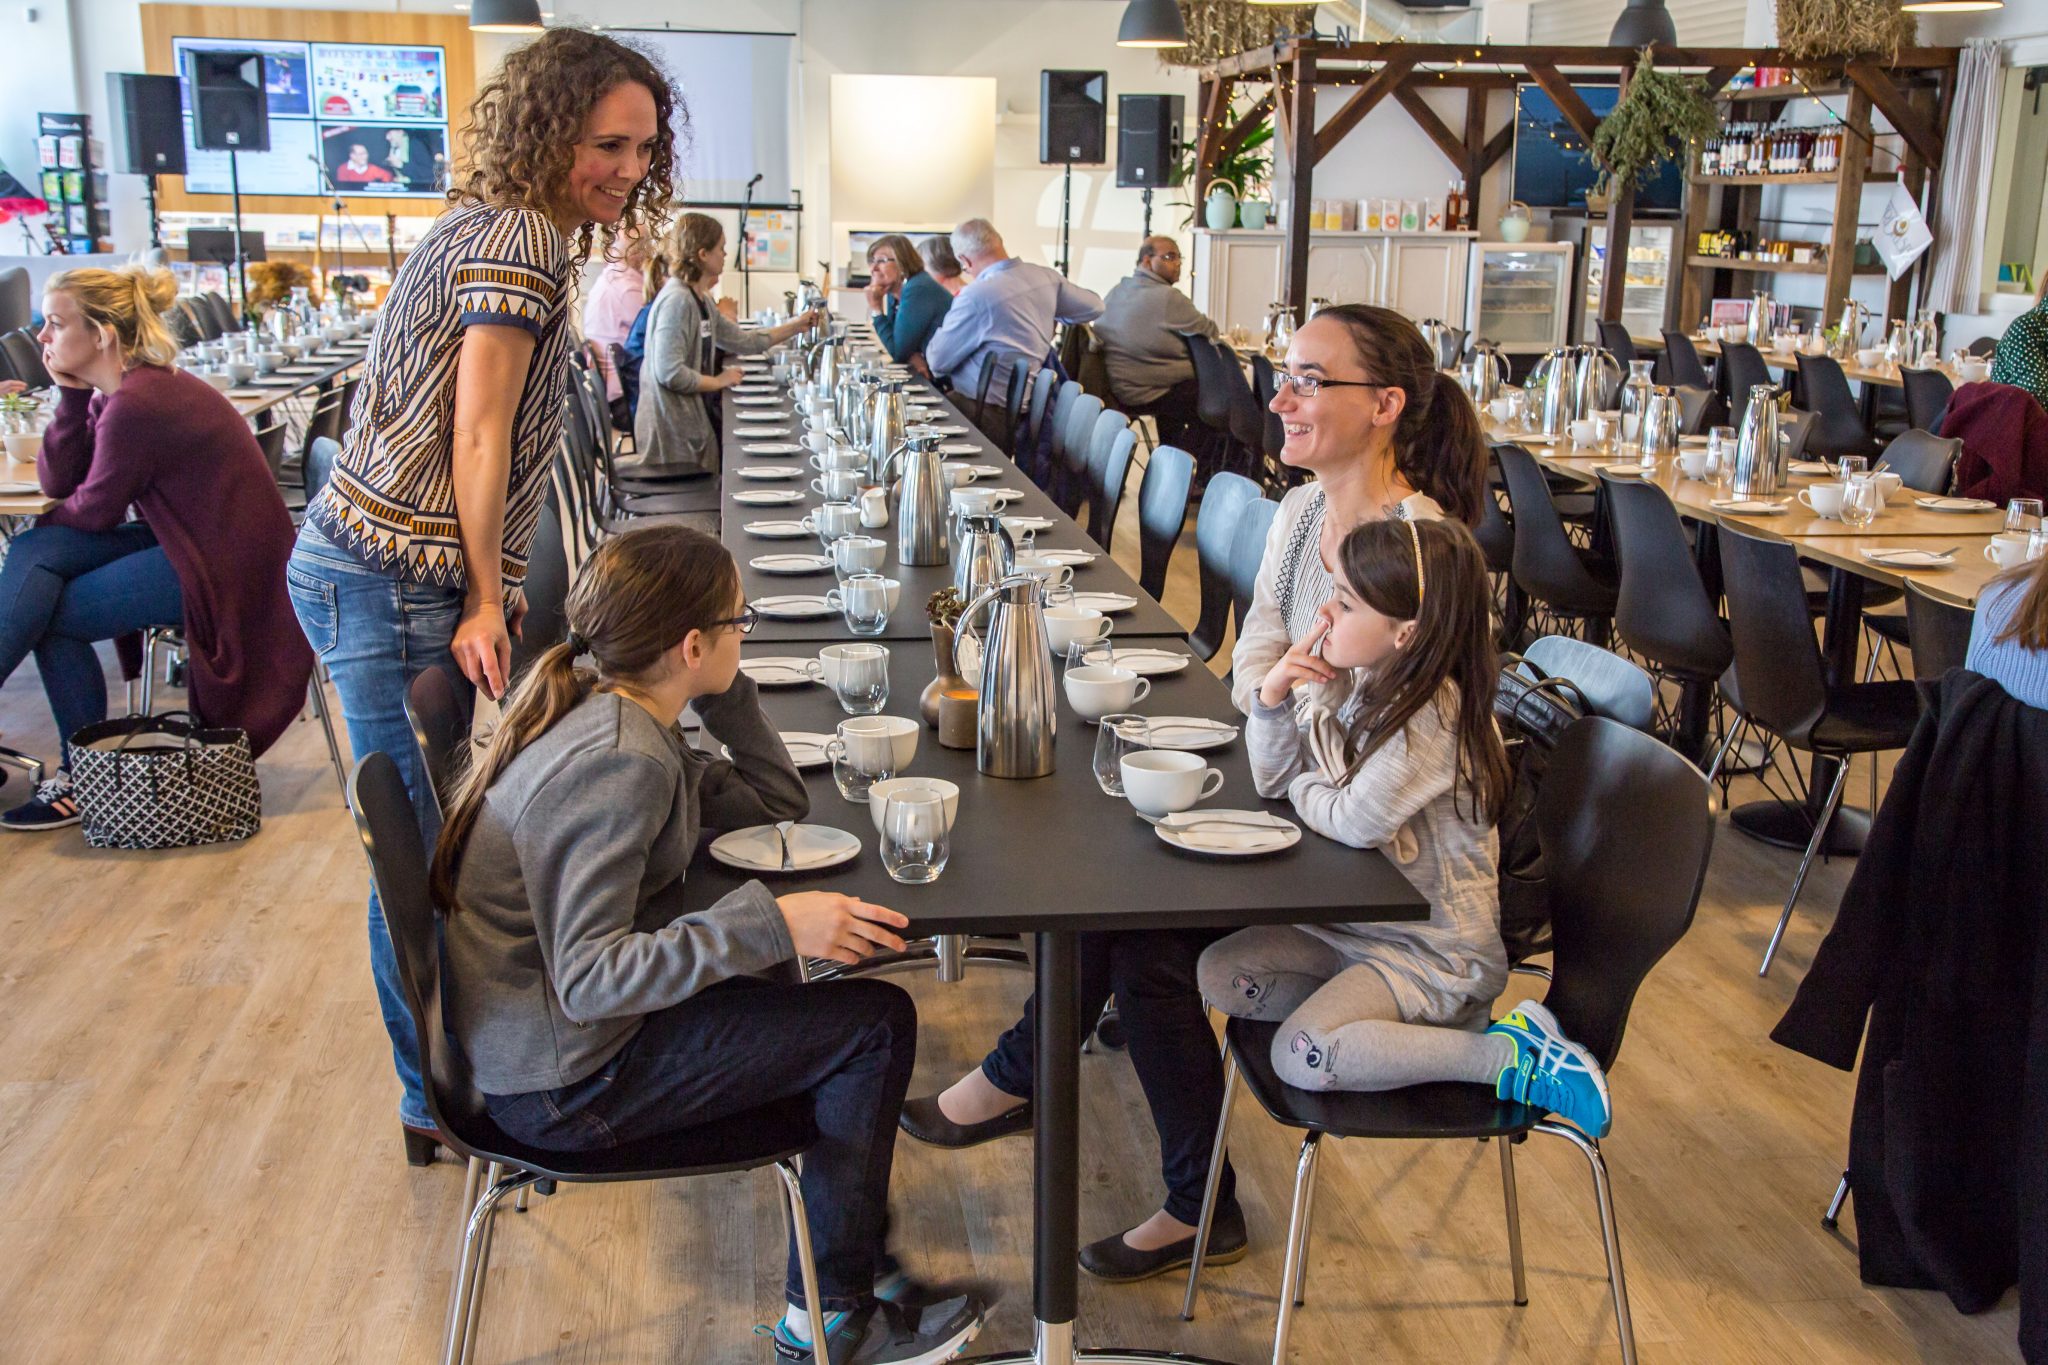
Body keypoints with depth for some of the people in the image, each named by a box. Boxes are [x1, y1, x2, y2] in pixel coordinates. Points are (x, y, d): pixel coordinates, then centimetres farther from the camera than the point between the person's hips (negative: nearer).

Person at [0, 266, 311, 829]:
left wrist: (50, 520, 12)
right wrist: (72, 394, -4)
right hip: (182, 539, 10)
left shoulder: (136, 403, -22)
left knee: (51, 613, -10)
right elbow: (56, 482, 6)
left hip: (223, 567, -10)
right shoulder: (116, 389, 8)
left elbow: (94, 511, -10)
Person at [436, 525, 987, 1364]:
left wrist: (723, 693, 0)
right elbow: (589, 979, -31)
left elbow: (776, 804, 11)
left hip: (547, 1034, 10)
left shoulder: (616, 716, 3)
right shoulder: (615, 766, -27)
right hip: (564, 1085, -10)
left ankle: (852, 1256, 22)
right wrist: (771, 925, -35)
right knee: (876, 1025, -6)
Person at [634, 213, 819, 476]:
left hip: (693, 421, 10)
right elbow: (669, 373, -26)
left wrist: (796, 325, 21)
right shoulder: (677, 300, -18)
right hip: (671, 433, -10)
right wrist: (719, 381, -13)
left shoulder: (702, 300, 12)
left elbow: (743, 341, 20)